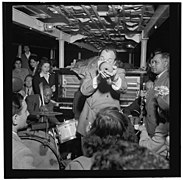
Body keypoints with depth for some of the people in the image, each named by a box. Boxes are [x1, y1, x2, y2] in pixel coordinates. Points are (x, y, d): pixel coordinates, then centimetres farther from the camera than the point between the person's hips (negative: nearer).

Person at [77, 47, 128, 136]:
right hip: (90, 118, 1)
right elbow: (84, 90, -6)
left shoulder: (119, 72, 7)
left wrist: (114, 78, -36)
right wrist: (98, 78, -21)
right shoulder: (90, 72, 11)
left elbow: (123, 89, -15)